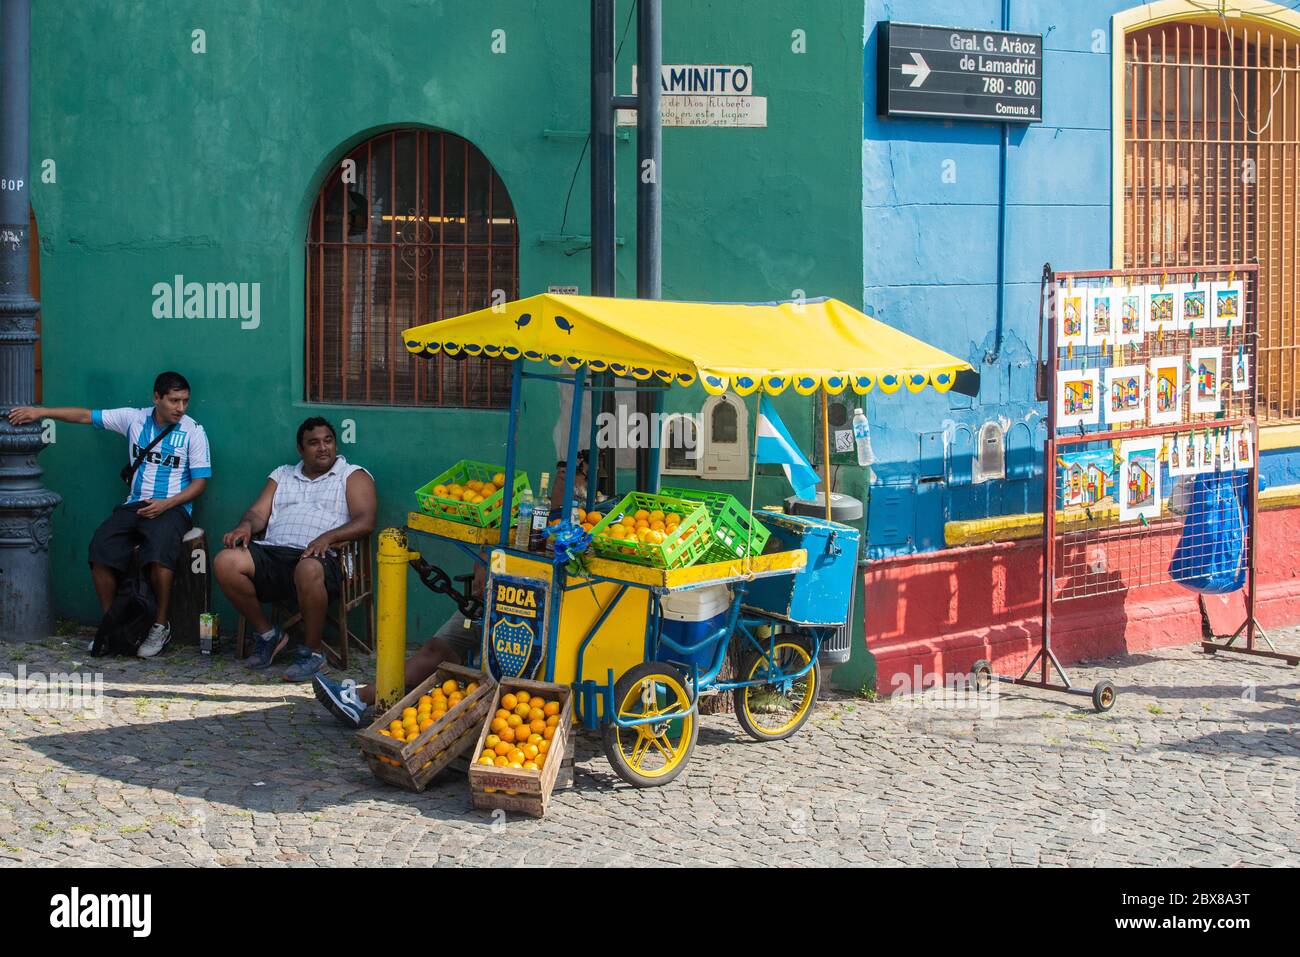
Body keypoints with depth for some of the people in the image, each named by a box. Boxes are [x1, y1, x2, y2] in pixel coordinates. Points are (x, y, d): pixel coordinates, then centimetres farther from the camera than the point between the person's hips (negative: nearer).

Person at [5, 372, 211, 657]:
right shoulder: (134, 419, 6)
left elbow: (200, 481, -2)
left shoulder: (193, 431, -2)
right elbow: (86, 416, 9)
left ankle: (161, 626, -18)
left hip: (172, 508, -4)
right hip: (134, 505, 4)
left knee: (159, 552, -35)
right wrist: (40, 411, 4)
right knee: (101, 548, -22)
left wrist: (166, 505, -15)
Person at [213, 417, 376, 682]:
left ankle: (312, 651, -19)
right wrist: (246, 526, -6)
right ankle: (267, 634, -4)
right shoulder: (282, 475, 30)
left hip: (317, 557, -4)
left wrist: (327, 537, -18)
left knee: (309, 570, -41)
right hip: (271, 551, 5)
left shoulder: (353, 476, 15)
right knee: (225, 562, -24)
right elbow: (258, 512, 20)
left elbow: (365, 521, 0)